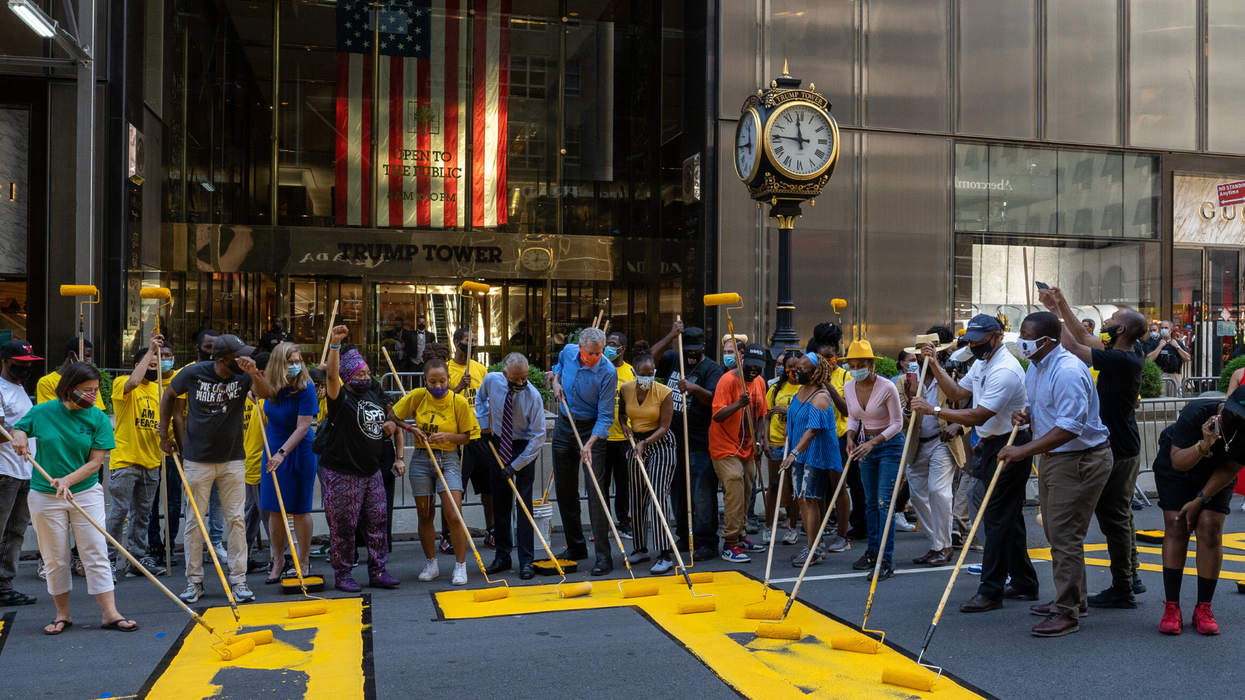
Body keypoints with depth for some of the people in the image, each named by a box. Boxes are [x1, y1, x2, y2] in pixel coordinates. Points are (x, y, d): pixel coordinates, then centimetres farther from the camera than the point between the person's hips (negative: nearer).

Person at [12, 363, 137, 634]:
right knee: (55, 558, 9)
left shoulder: (98, 419, -5)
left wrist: (68, 480, -21)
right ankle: (62, 614, 22)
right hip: (45, 497, 1)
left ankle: (110, 613, 0)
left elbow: (96, 462, -7)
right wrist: (19, 436, -10)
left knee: (96, 555, -2)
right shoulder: (42, 412, -2)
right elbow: (17, 429, 14)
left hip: (86, 493, -1)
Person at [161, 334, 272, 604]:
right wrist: (164, 435, 10)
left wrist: (254, 373, -43)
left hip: (233, 459, 1)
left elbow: (266, 394, -26)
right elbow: (169, 397, 9)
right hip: (197, 459, -1)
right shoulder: (193, 374, -9)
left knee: (236, 519, 2)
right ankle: (194, 581, 17)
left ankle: (238, 580, 10)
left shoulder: (243, 376, -8)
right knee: (194, 520, 5)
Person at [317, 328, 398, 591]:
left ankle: (377, 572, 19)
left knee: (376, 522, 9)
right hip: (341, 473, -7)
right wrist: (334, 344, -38)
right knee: (343, 526, 0)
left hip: (371, 471, 7)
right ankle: (342, 575, 13)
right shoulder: (341, 399, -10)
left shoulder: (374, 396, 12)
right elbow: (332, 375, -30)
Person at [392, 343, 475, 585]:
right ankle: (431, 565, 26)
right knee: (425, 516, 10)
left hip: (448, 460, -2)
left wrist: (448, 436, -20)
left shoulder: (459, 402, -9)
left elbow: (466, 436, -1)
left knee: (454, 515, -11)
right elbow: (393, 417, 8)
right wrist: (412, 429, -8)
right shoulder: (417, 397, -4)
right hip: (421, 459, 2)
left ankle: (460, 567, 2)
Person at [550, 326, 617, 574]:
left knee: (595, 491, -12)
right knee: (564, 491, 10)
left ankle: (603, 556, -9)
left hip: (592, 430, -5)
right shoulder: (568, 352, -5)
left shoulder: (608, 372, -21)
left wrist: (590, 444, -32)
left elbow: (605, 416, -20)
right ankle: (576, 547, 24)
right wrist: (556, 381, 2)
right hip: (564, 425, 6)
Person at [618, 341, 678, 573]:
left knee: (657, 499, -14)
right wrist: (625, 426, -5)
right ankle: (641, 549, 24)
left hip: (661, 444, -5)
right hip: (637, 443, 6)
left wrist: (644, 442, -26)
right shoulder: (625, 389, -3)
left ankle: (666, 555, -13)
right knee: (637, 500, 10)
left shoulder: (664, 392, -16)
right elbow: (622, 413, 16)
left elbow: (664, 427, -13)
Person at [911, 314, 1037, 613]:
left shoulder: (1005, 370, -23)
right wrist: (935, 365, 6)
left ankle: (991, 591, -2)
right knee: (1009, 518, 16)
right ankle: (1024, 583, 26)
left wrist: (933, 410, -27)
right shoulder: (981, 363, 10)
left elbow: (979, 416, -27)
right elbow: (957, 392, 16)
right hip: (992, 446, 10)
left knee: (997, 518, -7)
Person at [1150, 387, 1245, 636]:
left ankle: (1203, 609, -4)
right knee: (1176, 526, -12)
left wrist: (1199, 500, -15)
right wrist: (1204, 445, -50)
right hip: (1175, 466, -2)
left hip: (1215, 476, 2)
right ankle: (1171, 608, -10)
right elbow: (1178, 462, -31)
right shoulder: (1196, 413, -33)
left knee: (1210, 528, -13)